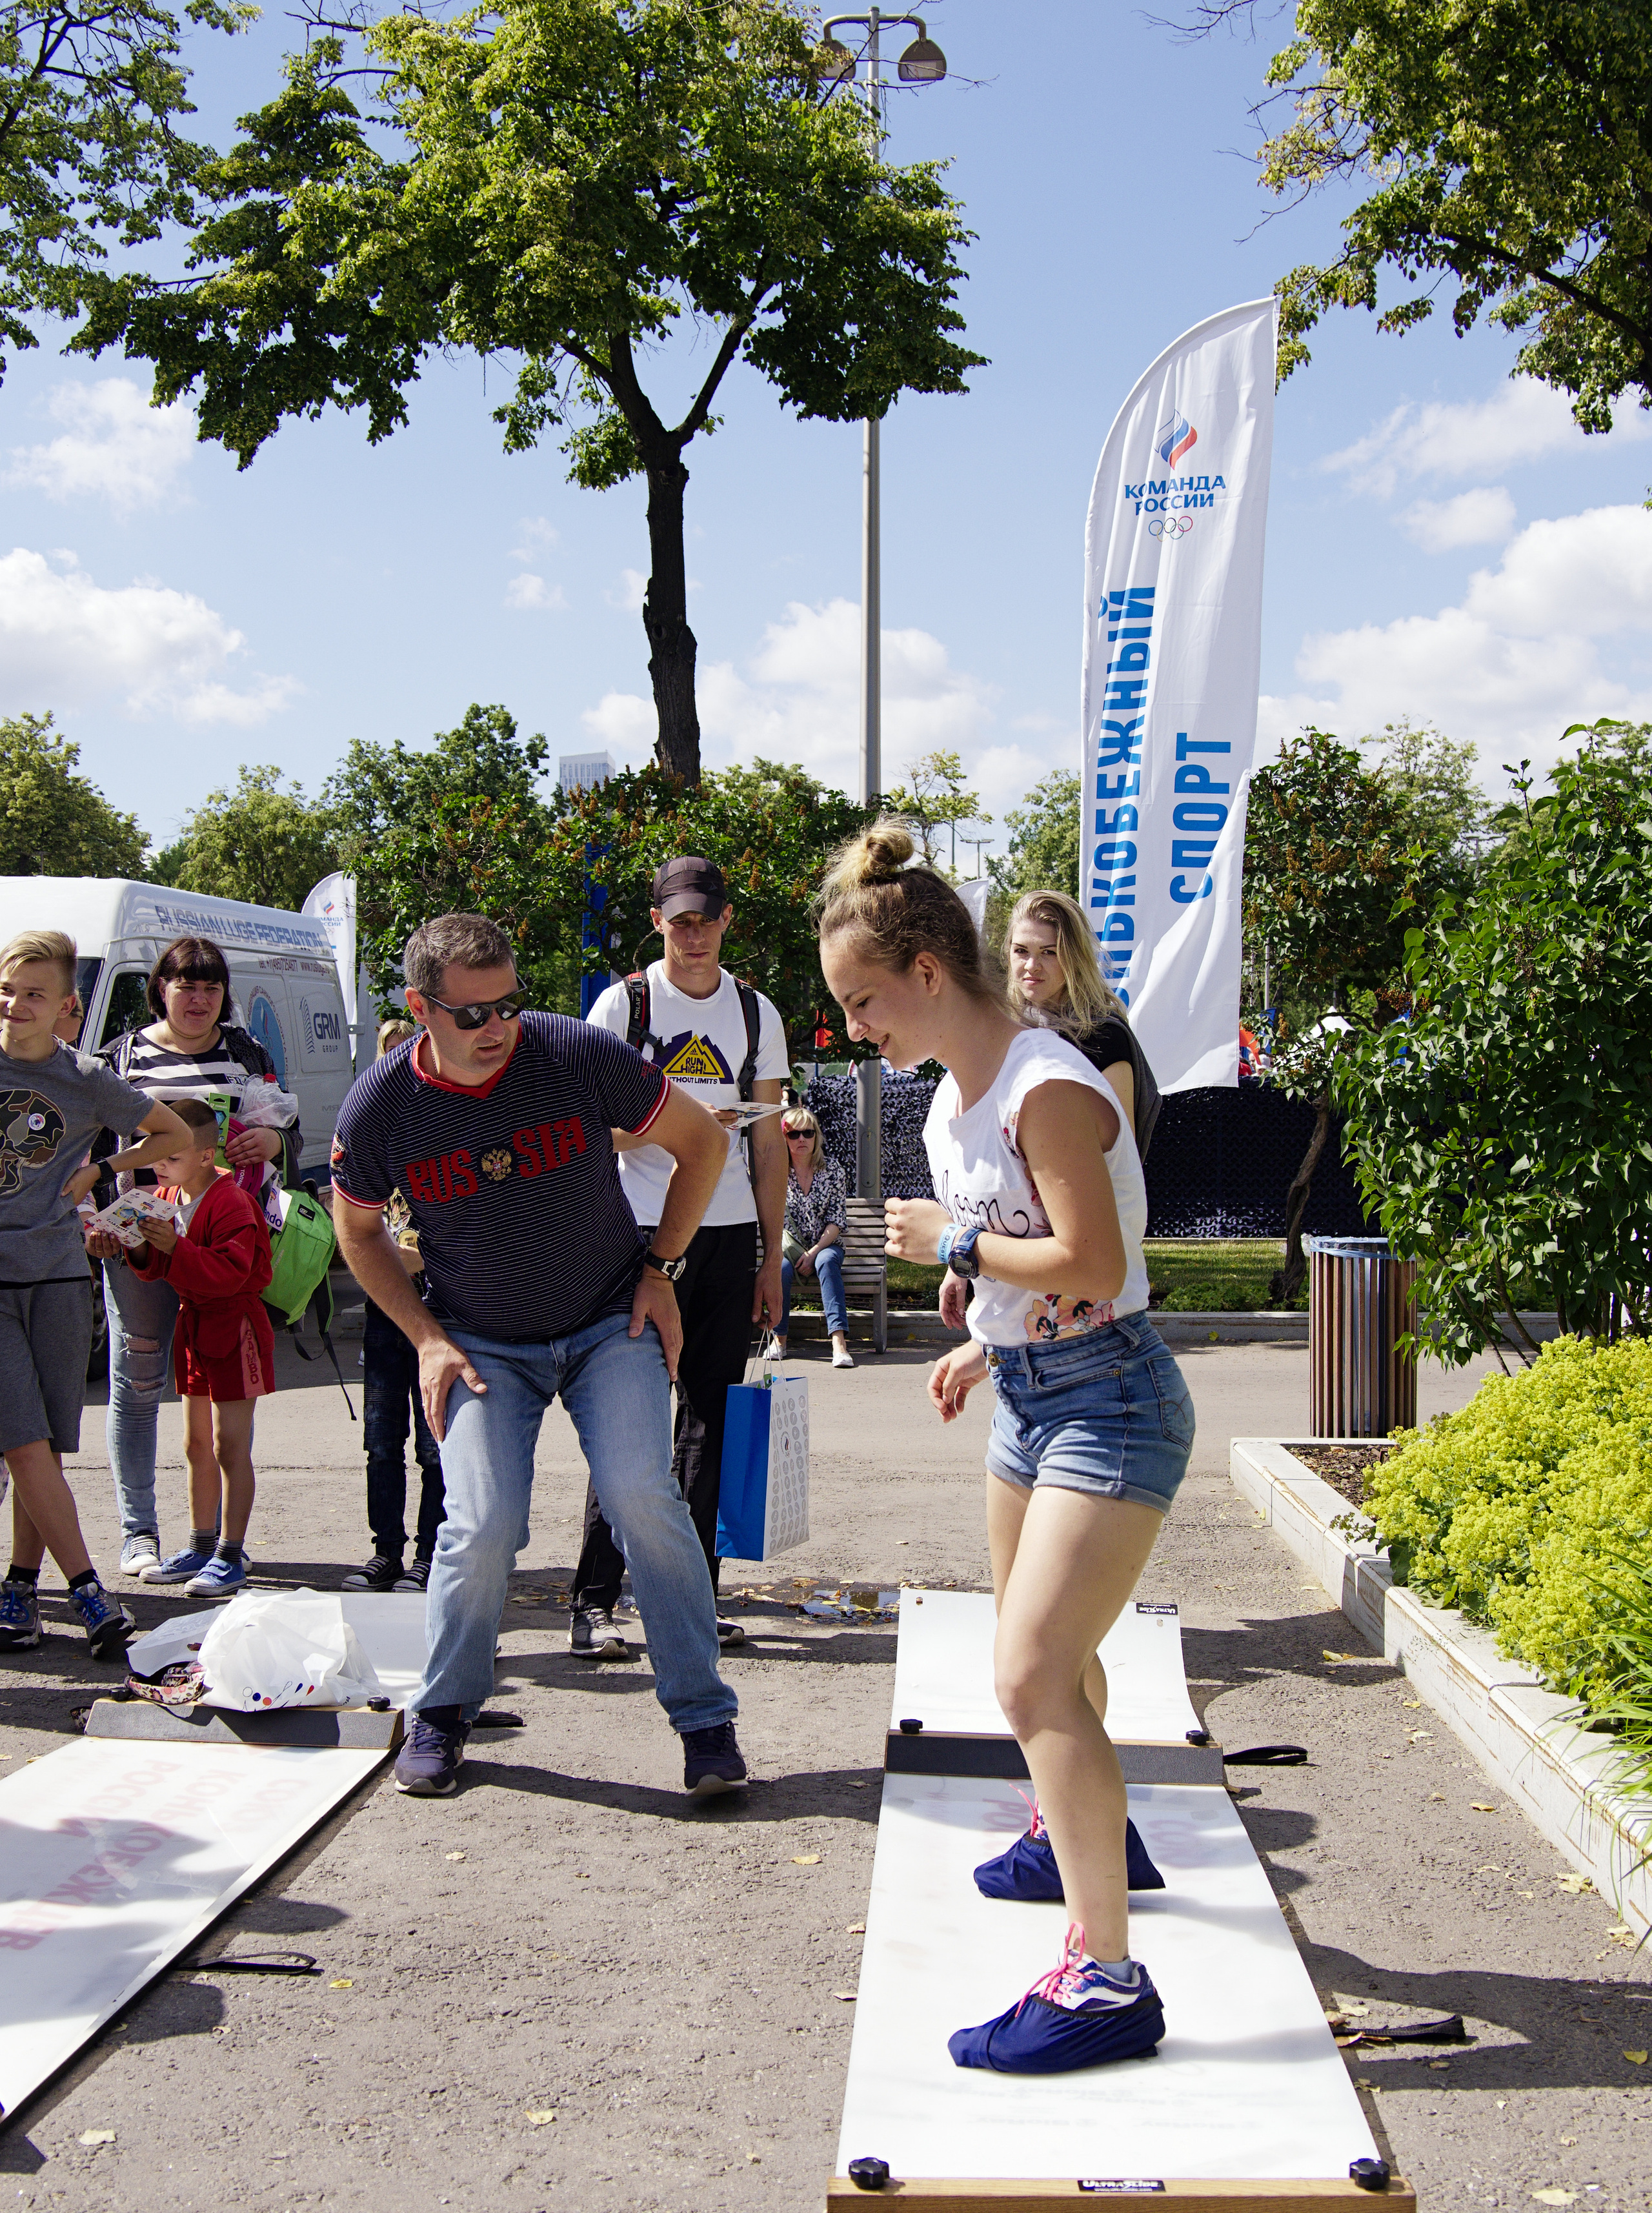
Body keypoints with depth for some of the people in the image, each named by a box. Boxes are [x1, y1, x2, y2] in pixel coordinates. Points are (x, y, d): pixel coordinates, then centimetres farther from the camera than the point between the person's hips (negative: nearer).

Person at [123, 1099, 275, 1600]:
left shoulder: (230, 1204, -18)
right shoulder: (167, 1198, 9)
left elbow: (232, 1271, -27)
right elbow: (156, 1271, 13)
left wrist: (175, 1246, -34)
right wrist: (141, 1249, -9)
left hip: (233, 1329, -9)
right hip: (193, 1327, 9)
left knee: (229, 1446, -8)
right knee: (197, 1445, 14)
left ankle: (230, 1557, -4)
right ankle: (202, 1546, 24)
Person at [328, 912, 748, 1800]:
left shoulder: (583, 1056, -18)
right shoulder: (378, 1107, -13)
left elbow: (703, 1140, -1)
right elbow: (357, 1230, 7)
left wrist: (659, 1267, -4)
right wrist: (426, 1338, -3)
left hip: (610, 1324, -1)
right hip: (480, 1343, 1)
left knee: (642, 1497, -17)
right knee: (484, 1524, -14)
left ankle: (704, 1716, -2)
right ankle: (441, 1713, 12)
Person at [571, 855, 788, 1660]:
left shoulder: (757, 1014, 10)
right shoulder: (623, 1005, 0)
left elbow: (769, 1146, 12)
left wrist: (772, 1260, 9)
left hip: (729, 1238, 3)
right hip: (642, 1232, -3)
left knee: (710, 1418, 6)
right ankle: (593, 1603, 0)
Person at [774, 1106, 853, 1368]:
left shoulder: (831, 1169, 3)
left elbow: (837, 1220, -2)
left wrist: (814, 1252, -14)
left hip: (825, 1246, 0)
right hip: (789, 1248, 0)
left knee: (826, 1262, -34)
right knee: (781, 1268, -34)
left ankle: (839, 1342, -46)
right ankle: (779, 1338, -22)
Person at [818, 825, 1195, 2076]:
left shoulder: (1049, 1089, -22)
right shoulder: (955, 1095, 8)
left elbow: (1091, 1266, -27)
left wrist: (955, 1245, -17)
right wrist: (985, 1344, 14)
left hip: (1107, 1399, -10)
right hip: (1030, 1396, 10)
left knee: (1033, 1677, -17)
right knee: (1044, 1654, 26)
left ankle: (1108, 1980, -13)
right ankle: (1079, 1832, 51)